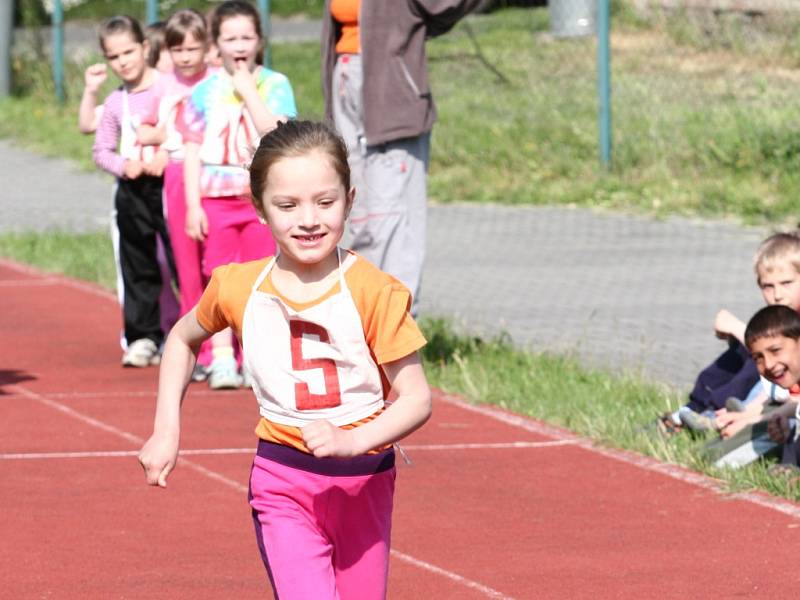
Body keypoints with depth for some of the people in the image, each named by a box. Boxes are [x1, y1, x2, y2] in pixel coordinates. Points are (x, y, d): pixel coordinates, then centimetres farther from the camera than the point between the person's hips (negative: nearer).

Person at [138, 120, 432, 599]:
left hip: (363, 481, 0)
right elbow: (184, 339, 16)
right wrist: (166, 432, 9)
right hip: (283, 484, 0)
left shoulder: (375, 293, -14)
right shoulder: (239, 289, -6)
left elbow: (417, 399, -13)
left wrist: (353, 441, -30)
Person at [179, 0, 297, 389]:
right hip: (216, 196, 1)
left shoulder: (275, 85, 0)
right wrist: (192, 204, -3)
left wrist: (247, 89, -15)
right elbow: (193, 151, 4)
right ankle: (221, 359, 0)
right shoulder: (204, 92, 3)